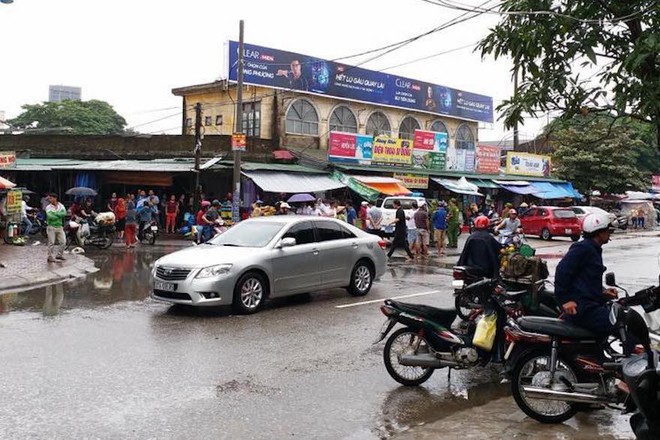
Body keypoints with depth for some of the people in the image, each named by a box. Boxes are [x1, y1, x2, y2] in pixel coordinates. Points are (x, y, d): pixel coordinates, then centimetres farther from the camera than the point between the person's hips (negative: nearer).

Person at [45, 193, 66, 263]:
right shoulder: (48, 207, -8)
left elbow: (64, 213, -16)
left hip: (59, 227, 4)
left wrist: (55, 214, -20)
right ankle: (50, 257, 4)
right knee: (51, 243, -3)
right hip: (51, 227, -4)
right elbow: (50, 216, -23)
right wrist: (59, 216, -14)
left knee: (63, 241, 6)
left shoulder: (61, 206, 2)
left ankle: (59, 255, 21)